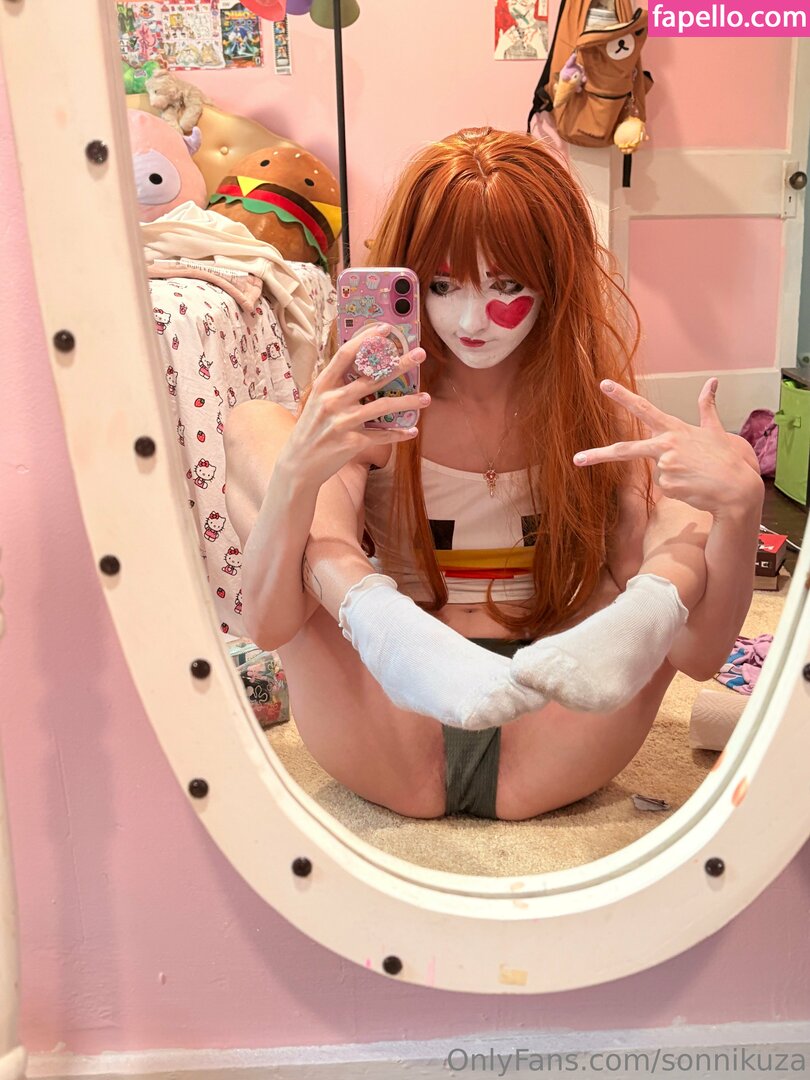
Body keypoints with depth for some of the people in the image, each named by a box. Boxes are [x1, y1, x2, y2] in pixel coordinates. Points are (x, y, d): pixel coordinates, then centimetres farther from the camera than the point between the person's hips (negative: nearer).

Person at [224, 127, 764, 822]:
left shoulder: (600, 409, 0)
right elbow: (269, 625, -14)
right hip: (392, 749, 0)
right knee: (253, 430, -10)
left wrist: (739, 505, -26)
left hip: (548, 750, 1)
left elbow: (698, 655, -9)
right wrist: (296, 476, -31)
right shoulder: (375, 409, -2)